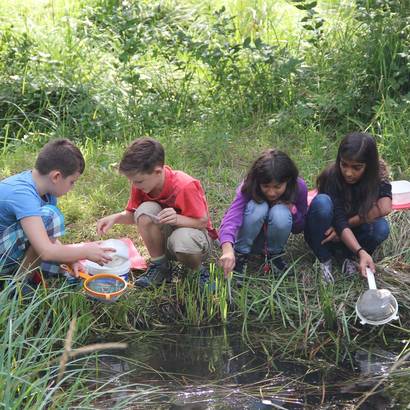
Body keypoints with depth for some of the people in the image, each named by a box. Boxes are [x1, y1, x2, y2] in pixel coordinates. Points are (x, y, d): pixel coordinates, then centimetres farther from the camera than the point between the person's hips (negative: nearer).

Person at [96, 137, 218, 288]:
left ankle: (197, 269, -6)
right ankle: (159, 266, -12)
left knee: (183, 241, -42)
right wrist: (116, 218, -21)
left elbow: (203, 222, -21)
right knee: (146, 210, -26)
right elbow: (133, 215, 1)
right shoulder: (141, 184, -12)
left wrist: (177, 218, -39)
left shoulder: (185, 186, -28)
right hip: (165, 234, 5)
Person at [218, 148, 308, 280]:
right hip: (249, 237, -2)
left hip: (274, 237, 2)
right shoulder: (248, 187, -29)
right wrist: (227, 250, -64)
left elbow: (299, 228, -6)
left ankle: (274, 254, -5)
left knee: (280, 212, -33)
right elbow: (231, 218, -45)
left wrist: (292, 210, -29)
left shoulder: (299, 187, -21)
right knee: (258, 207, -35)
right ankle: (240, 255, -14)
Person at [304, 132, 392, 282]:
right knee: (322, 201, -34)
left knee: (381, 227, -30)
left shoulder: (377, 173, -17)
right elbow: (339, 222, -31)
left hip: (352, 235, 2)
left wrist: (346, 224, -31)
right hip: (324, 235, -2)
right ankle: (324, 259, -17)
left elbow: (384, 207, -32)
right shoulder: (331, 177, -26)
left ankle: (348, 256, -4)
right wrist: (361, 252, -45)